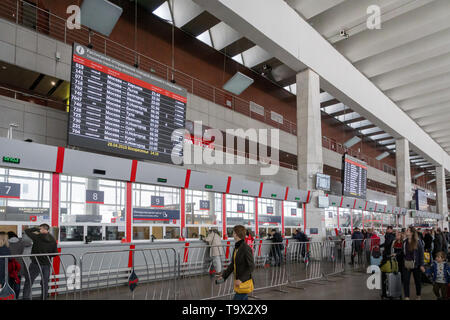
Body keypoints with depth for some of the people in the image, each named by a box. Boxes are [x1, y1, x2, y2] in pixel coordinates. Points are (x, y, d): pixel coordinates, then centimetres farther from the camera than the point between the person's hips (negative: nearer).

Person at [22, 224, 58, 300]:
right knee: (45, 283, 16)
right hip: (47, 264, 4)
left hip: (36, 263, -4)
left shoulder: (37, 237, -13)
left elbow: (27, 231, -1)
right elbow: (55, 253, 3)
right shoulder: (53, 240, -1)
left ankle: (26, 297, 2)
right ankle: (44, 297, 21)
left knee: (28, 282, 6)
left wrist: (37, 229, 6)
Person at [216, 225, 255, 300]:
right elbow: (232, 265, 17)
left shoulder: (246, 248, -19)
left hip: (244, 282, -8)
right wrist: (223, 276, 12)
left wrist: (241, 279, -23)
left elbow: (251, 266, -19)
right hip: (239, 282, 8)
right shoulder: (236, 248, 8)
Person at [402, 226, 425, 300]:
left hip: (415, 265, -3)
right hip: (406, 265, 3)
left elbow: (421, 254, -7)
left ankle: (418, 296, 32)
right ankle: (406, 297, 3)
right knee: (406, 281, -3)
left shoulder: (418, 242, -8)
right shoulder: (404, 242, 3)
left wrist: (421, 265, -9)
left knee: (417, 280, 12)